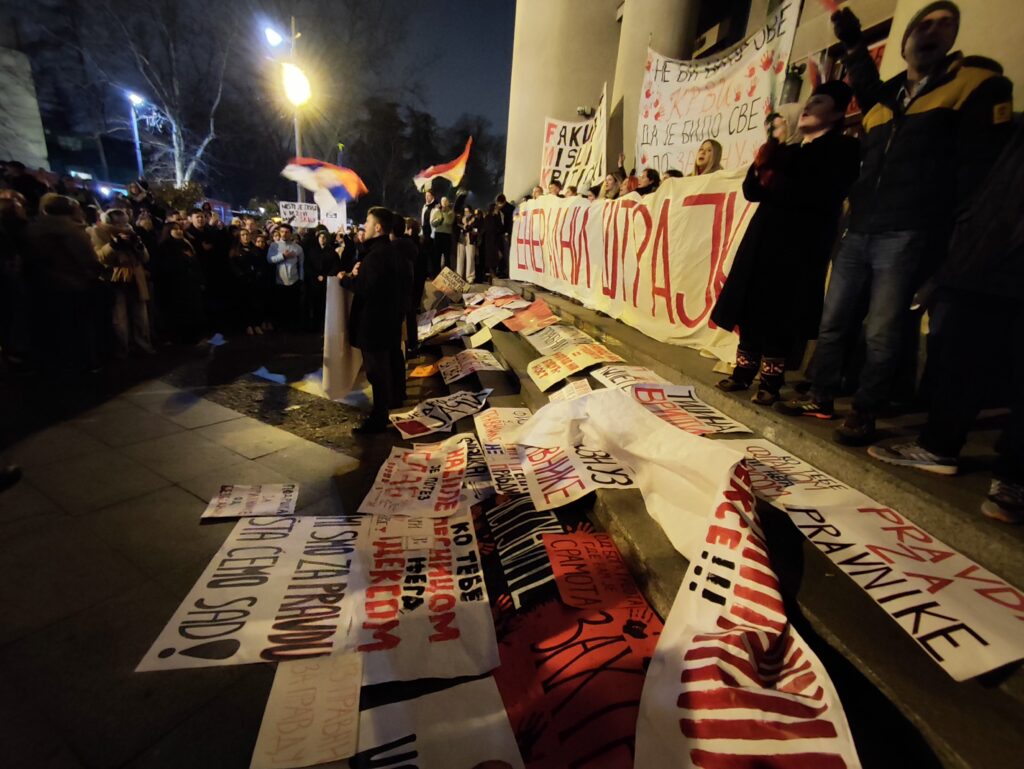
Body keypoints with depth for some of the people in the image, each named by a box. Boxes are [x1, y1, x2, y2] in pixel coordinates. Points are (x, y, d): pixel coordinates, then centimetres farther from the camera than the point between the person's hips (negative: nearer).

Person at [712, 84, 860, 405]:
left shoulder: (843, 148, 2)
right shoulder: (788, 149, 22)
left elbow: (819, 195, -15)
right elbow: (751, 190, 11)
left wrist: (774, 181, -7)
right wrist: (767, 154, -3)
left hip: (801, 243, -6)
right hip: (765, 236, 6)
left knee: (780, 312, -7)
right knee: (751, 304, 2)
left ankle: (771, 382, 3)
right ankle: (744, 371, 12)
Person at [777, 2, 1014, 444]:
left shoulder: (976, 85, 6)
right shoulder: (883, 98, 21)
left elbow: (979, 168, -3)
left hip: (909, 234, -5)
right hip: (859, 231, 5)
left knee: (882, 333, -7)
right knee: (834, 322, 4)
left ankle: (863, 415, 3)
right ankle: (820, 399, 14)